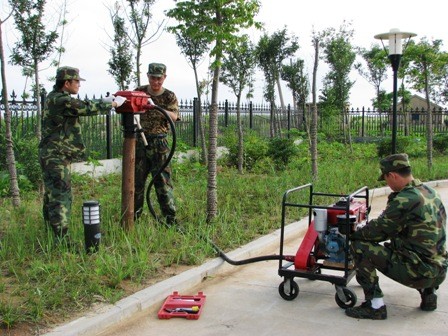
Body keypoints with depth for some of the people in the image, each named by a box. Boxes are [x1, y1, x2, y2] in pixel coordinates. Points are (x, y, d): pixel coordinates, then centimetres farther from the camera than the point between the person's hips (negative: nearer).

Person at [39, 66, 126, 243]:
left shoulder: (56, 98, 14)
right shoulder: (60, 100, -18)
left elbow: (84, 105, 17)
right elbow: (88, 108, -18)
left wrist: (107, 100, 7)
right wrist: (114, 103, -7)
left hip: (53, 156, 11)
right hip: (56, 157, -11)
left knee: (53, 196, 16)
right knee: (61, 197, -10)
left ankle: (51, 234, 27)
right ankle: (62, 240, -9)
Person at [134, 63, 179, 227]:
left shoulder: (169, 96, -1)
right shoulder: (139, 92, 6)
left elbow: (174, 116, -18)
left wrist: (156, 108, -35)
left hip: (159, 142, -3)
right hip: (140, 140, 3)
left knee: (162, 179, -5)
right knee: (136, 179, 9)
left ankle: (170, 218, 1)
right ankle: (134, 216, 22)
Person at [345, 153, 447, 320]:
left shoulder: (405, 200, -20)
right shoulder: (430, 192, 7)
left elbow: (378, 231, -12)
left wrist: (353, 235, 6)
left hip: (418, 272, -9)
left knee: (359, 247, -7)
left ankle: (375, 306, -4)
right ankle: (428, 293, 23)